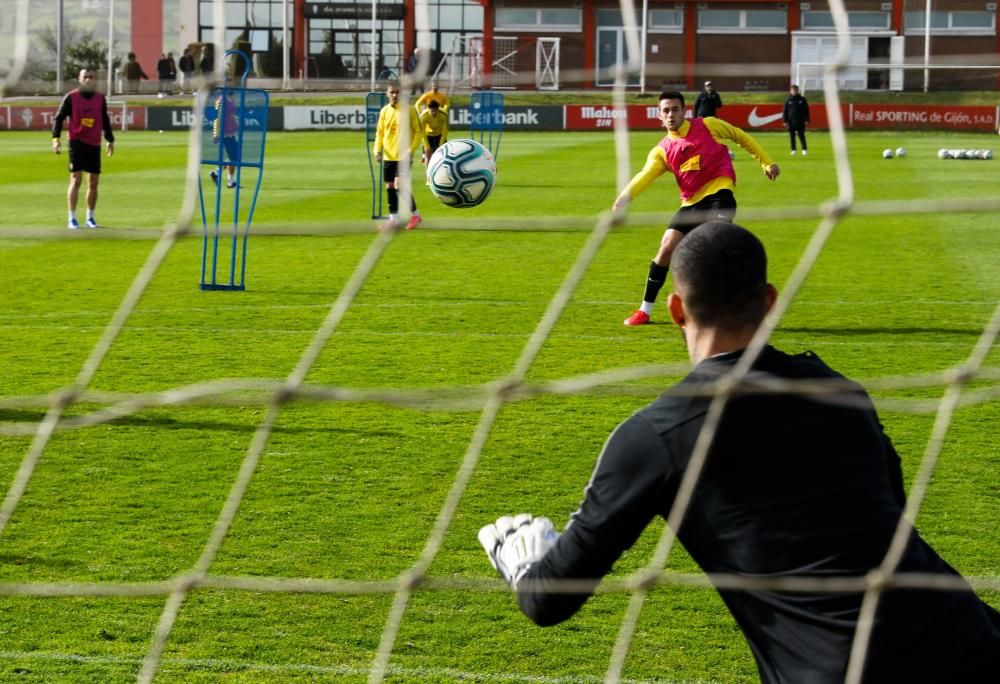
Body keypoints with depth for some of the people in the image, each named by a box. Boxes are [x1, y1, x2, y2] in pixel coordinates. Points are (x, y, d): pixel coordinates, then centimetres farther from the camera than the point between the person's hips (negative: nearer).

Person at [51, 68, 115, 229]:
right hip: (76, 142, -4)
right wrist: (55, 138, -11)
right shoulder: (71, 97, -3)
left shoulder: (100, 98, 8)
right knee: (76, 180, -9)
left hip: (94, 144, 4)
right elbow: (59, 118, -1)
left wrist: (110, 140, 19)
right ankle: (72, 219, -5)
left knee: (93, 182, 6)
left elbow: (105, 120, 19)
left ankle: (90, 218, 18)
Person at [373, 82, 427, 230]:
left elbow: (418, 131, -5)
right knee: (390, 187, 7)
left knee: (399, 185, -15)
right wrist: (378, 150, -2)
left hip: (403, 155, -6)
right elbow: (380, 132, 13)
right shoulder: (384, 111, 6)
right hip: (388, 156, 6)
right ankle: (393, 218, 17)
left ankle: (415, 215, 0)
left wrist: (411, 150, -15)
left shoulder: (409, 109, -7)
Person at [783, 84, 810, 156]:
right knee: (792, 136, 3)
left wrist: (806, 120, -1)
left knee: (801, 136, -3)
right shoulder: (788, 101, 5)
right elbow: (785, 111, 5)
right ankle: (793, 149, 10)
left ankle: (804, 149, -1)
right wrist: (785, 121, -3)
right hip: (791, 122, 1)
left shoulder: (802, 100, 4)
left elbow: (806, 110, 5)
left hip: (800, 122, -1)